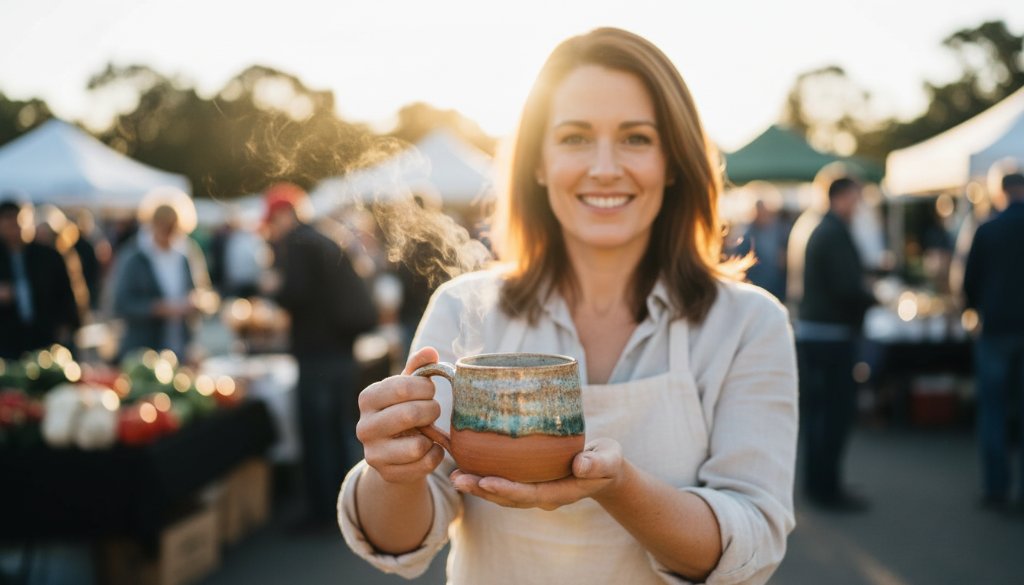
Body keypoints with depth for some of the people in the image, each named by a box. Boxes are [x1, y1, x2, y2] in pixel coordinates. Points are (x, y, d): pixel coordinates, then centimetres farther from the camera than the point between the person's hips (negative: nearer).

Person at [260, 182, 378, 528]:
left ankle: (320, 510, 6)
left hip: (317, 354, -9)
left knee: (316, 435, 0)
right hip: (343, 350, 9)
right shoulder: (324, 241, 16)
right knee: (339, 431, 16)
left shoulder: (295, 243, -11)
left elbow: (296, 294, -22)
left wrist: (273, 290, -3)